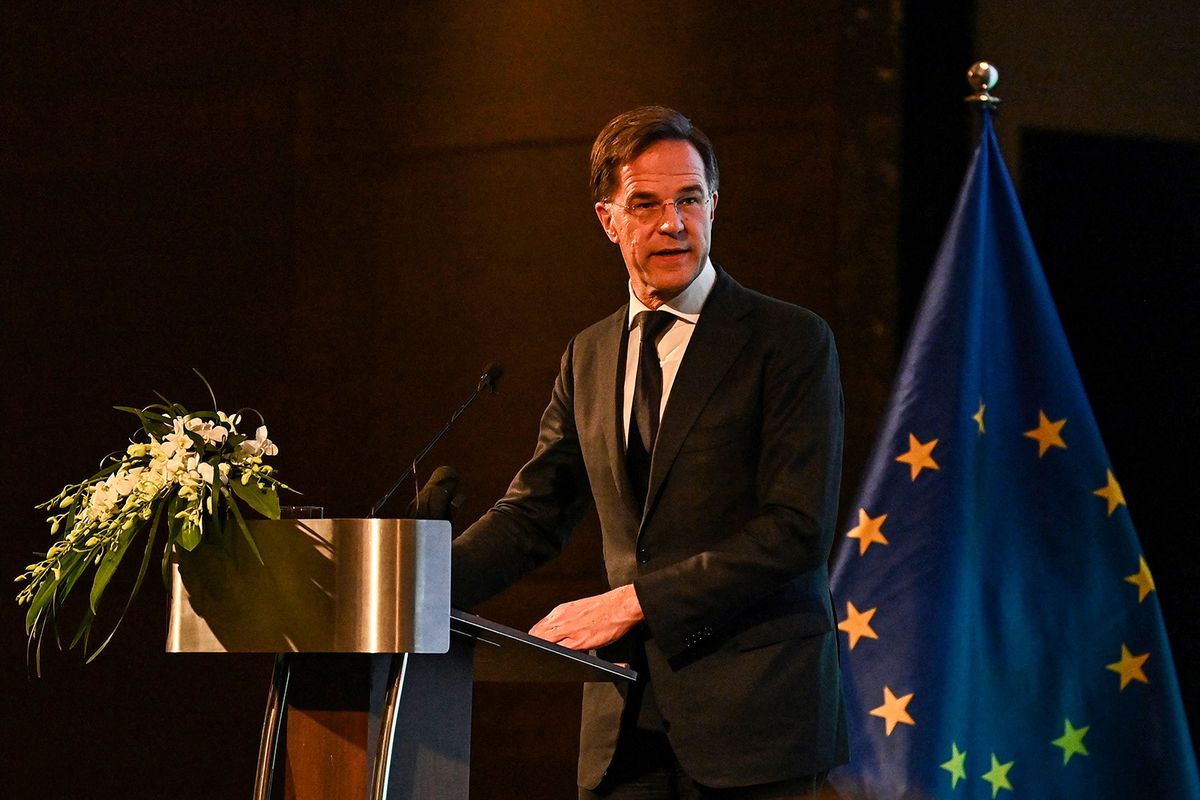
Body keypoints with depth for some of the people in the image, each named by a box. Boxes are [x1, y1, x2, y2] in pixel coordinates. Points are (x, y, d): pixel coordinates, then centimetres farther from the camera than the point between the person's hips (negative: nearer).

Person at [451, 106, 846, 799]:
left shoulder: (791, 341, -3)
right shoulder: (589, 357, 16)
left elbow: (799, 530, -11)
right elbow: (533, 515, 15)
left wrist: (636, 601, -16)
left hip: (751, 715, -5)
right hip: (627, 723, 5)